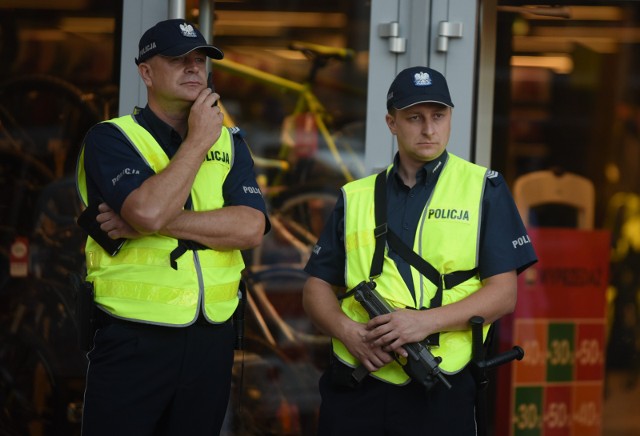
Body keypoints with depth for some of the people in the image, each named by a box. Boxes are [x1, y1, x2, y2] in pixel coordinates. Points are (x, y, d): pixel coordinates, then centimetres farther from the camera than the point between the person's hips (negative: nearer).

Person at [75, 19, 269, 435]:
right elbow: (148, 210, -21)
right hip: (132, 342, -4)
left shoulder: (230, 142, 11)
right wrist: (199, 139, -10)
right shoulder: (110, 138, -2)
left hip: (212, 339, 4)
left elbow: (251, 227, -6)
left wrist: (153, 223, -14)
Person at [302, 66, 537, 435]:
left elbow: (504, 293, -2)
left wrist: (426, 321, -16)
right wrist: (348, 331, -9)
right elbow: (318, 288, 12)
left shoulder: (485, 189, 3)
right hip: (355, 389, 2)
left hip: (441, 393, -2)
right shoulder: (355, 197, 12)